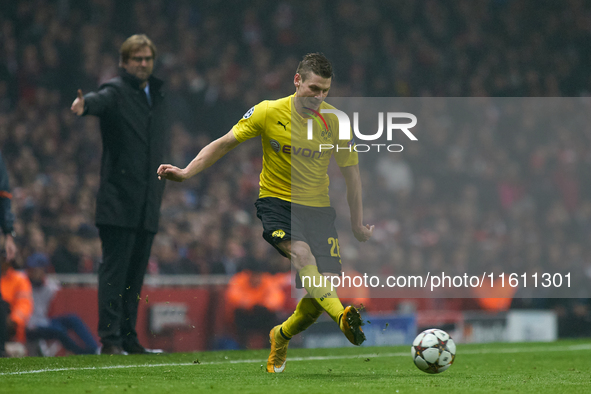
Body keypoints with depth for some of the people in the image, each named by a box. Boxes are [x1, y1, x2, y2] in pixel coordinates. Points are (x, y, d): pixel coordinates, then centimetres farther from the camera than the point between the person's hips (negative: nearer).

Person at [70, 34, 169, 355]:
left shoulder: (156, 96, 18)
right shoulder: (116, 92, -4)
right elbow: (100, 100, -28)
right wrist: (85, 104, -51)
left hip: (147, 207, 7)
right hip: (118, 201, -7)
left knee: (135, 275, 10)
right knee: (114, 271, -8)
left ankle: (128, 338, 16)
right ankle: (109, 339, -8)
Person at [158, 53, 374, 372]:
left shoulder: (335, 121, -4)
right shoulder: (268, 113, -8)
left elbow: (351, 173, 7)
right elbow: (224, 143, 1)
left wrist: (357, 224, 10)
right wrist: (186, 172, -9)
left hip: (318, 207, 2)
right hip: (276, 200, -2)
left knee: (325, 284, -9)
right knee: (301, 253, -33)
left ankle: (282, 337, 19)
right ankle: (343, 318, -51)